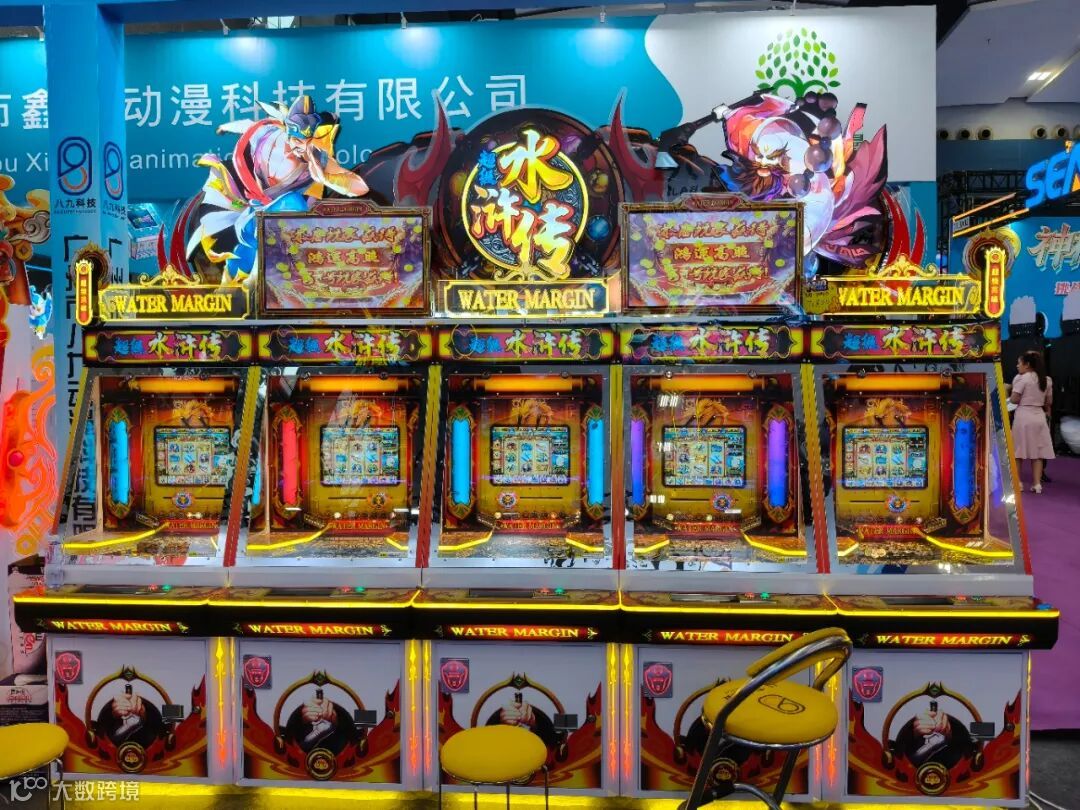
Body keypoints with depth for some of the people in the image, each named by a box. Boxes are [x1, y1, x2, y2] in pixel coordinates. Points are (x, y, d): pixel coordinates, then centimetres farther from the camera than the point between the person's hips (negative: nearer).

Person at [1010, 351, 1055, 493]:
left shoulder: (1021, 378, -10)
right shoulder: (1046, 380, 9)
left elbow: (1014, 400, -13)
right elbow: (1049, 402, 14)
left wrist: (1010, 393, 6)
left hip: (1023, 416, -5)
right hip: (1039, 416, 6)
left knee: (1018, 451, 3)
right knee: (1038, 452, 8)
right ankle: (1037, 484, 7)